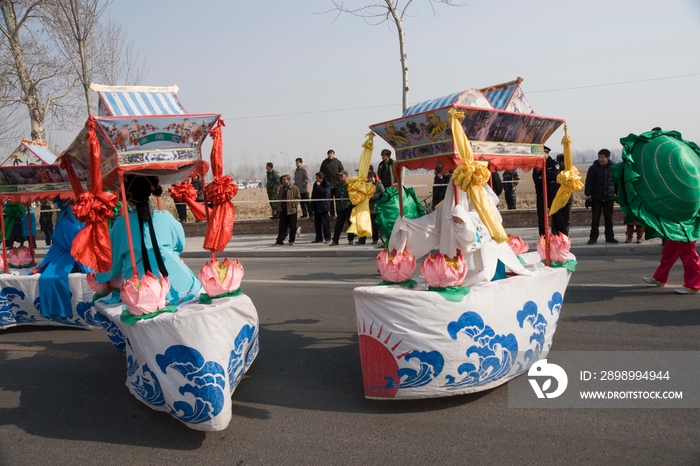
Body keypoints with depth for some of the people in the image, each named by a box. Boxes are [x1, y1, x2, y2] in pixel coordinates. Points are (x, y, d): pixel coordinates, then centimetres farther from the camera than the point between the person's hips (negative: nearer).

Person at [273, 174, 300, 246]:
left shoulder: (294, 188, -3)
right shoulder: (281, 189, 16)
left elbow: (298, 198, -4)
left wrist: (294, 204, -14)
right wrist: (278, 207, 13)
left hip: (291, 210, -5)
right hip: (283, 210, 5)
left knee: (292, 226, 2)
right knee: (282, 226, 5)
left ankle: (291, 241, 13)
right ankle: (279, 241, 6)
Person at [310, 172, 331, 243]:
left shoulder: (327, 184, -5)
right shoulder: (315, 184, 14)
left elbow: (325, 193, -21)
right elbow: (313, 195, 17)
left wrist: (319, 186, -14)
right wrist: (312, 207, 13)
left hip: (323, 207, -7)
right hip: (316, 206, 7)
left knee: (325, 223, -3)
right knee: (317, 223, 8)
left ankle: (327, 238, 2)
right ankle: (319, 238, 16)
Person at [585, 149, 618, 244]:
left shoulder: (613, 167, 3)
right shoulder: (593, 168, -3)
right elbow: (589, 182, -4)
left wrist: (617, 193, 8)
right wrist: (588, 194, -10)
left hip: (609, 198, 2)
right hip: (596, 198, -2)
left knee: (609, 218, 9)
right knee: (595, 218, 1)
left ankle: (610, 237, 17)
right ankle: (593, 237, 8)